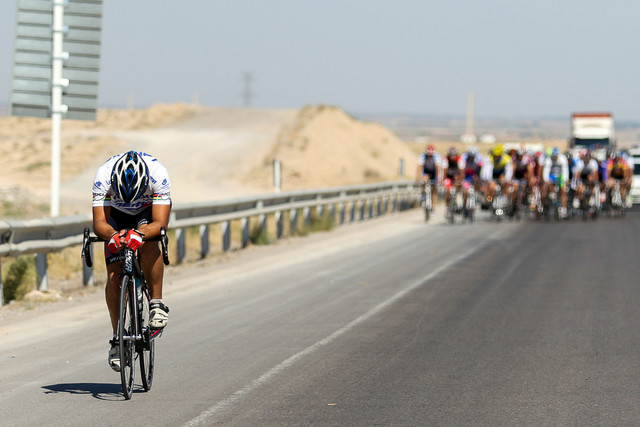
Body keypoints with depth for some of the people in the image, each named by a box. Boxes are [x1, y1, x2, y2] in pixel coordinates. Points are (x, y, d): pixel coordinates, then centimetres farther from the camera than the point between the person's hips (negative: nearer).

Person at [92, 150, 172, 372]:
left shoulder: (158, 175, -37)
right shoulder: (103, 176, -35)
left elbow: (160, 223, -40)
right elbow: (99, 223, -37)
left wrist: (139, 234, -60)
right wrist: (112, 235, -59)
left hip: (149, 212, -1)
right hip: (117, 215, 1)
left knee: (147, 243, -36)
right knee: (114, 278, -13)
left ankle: (157, 303, -20)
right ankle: (117, 337, 1)